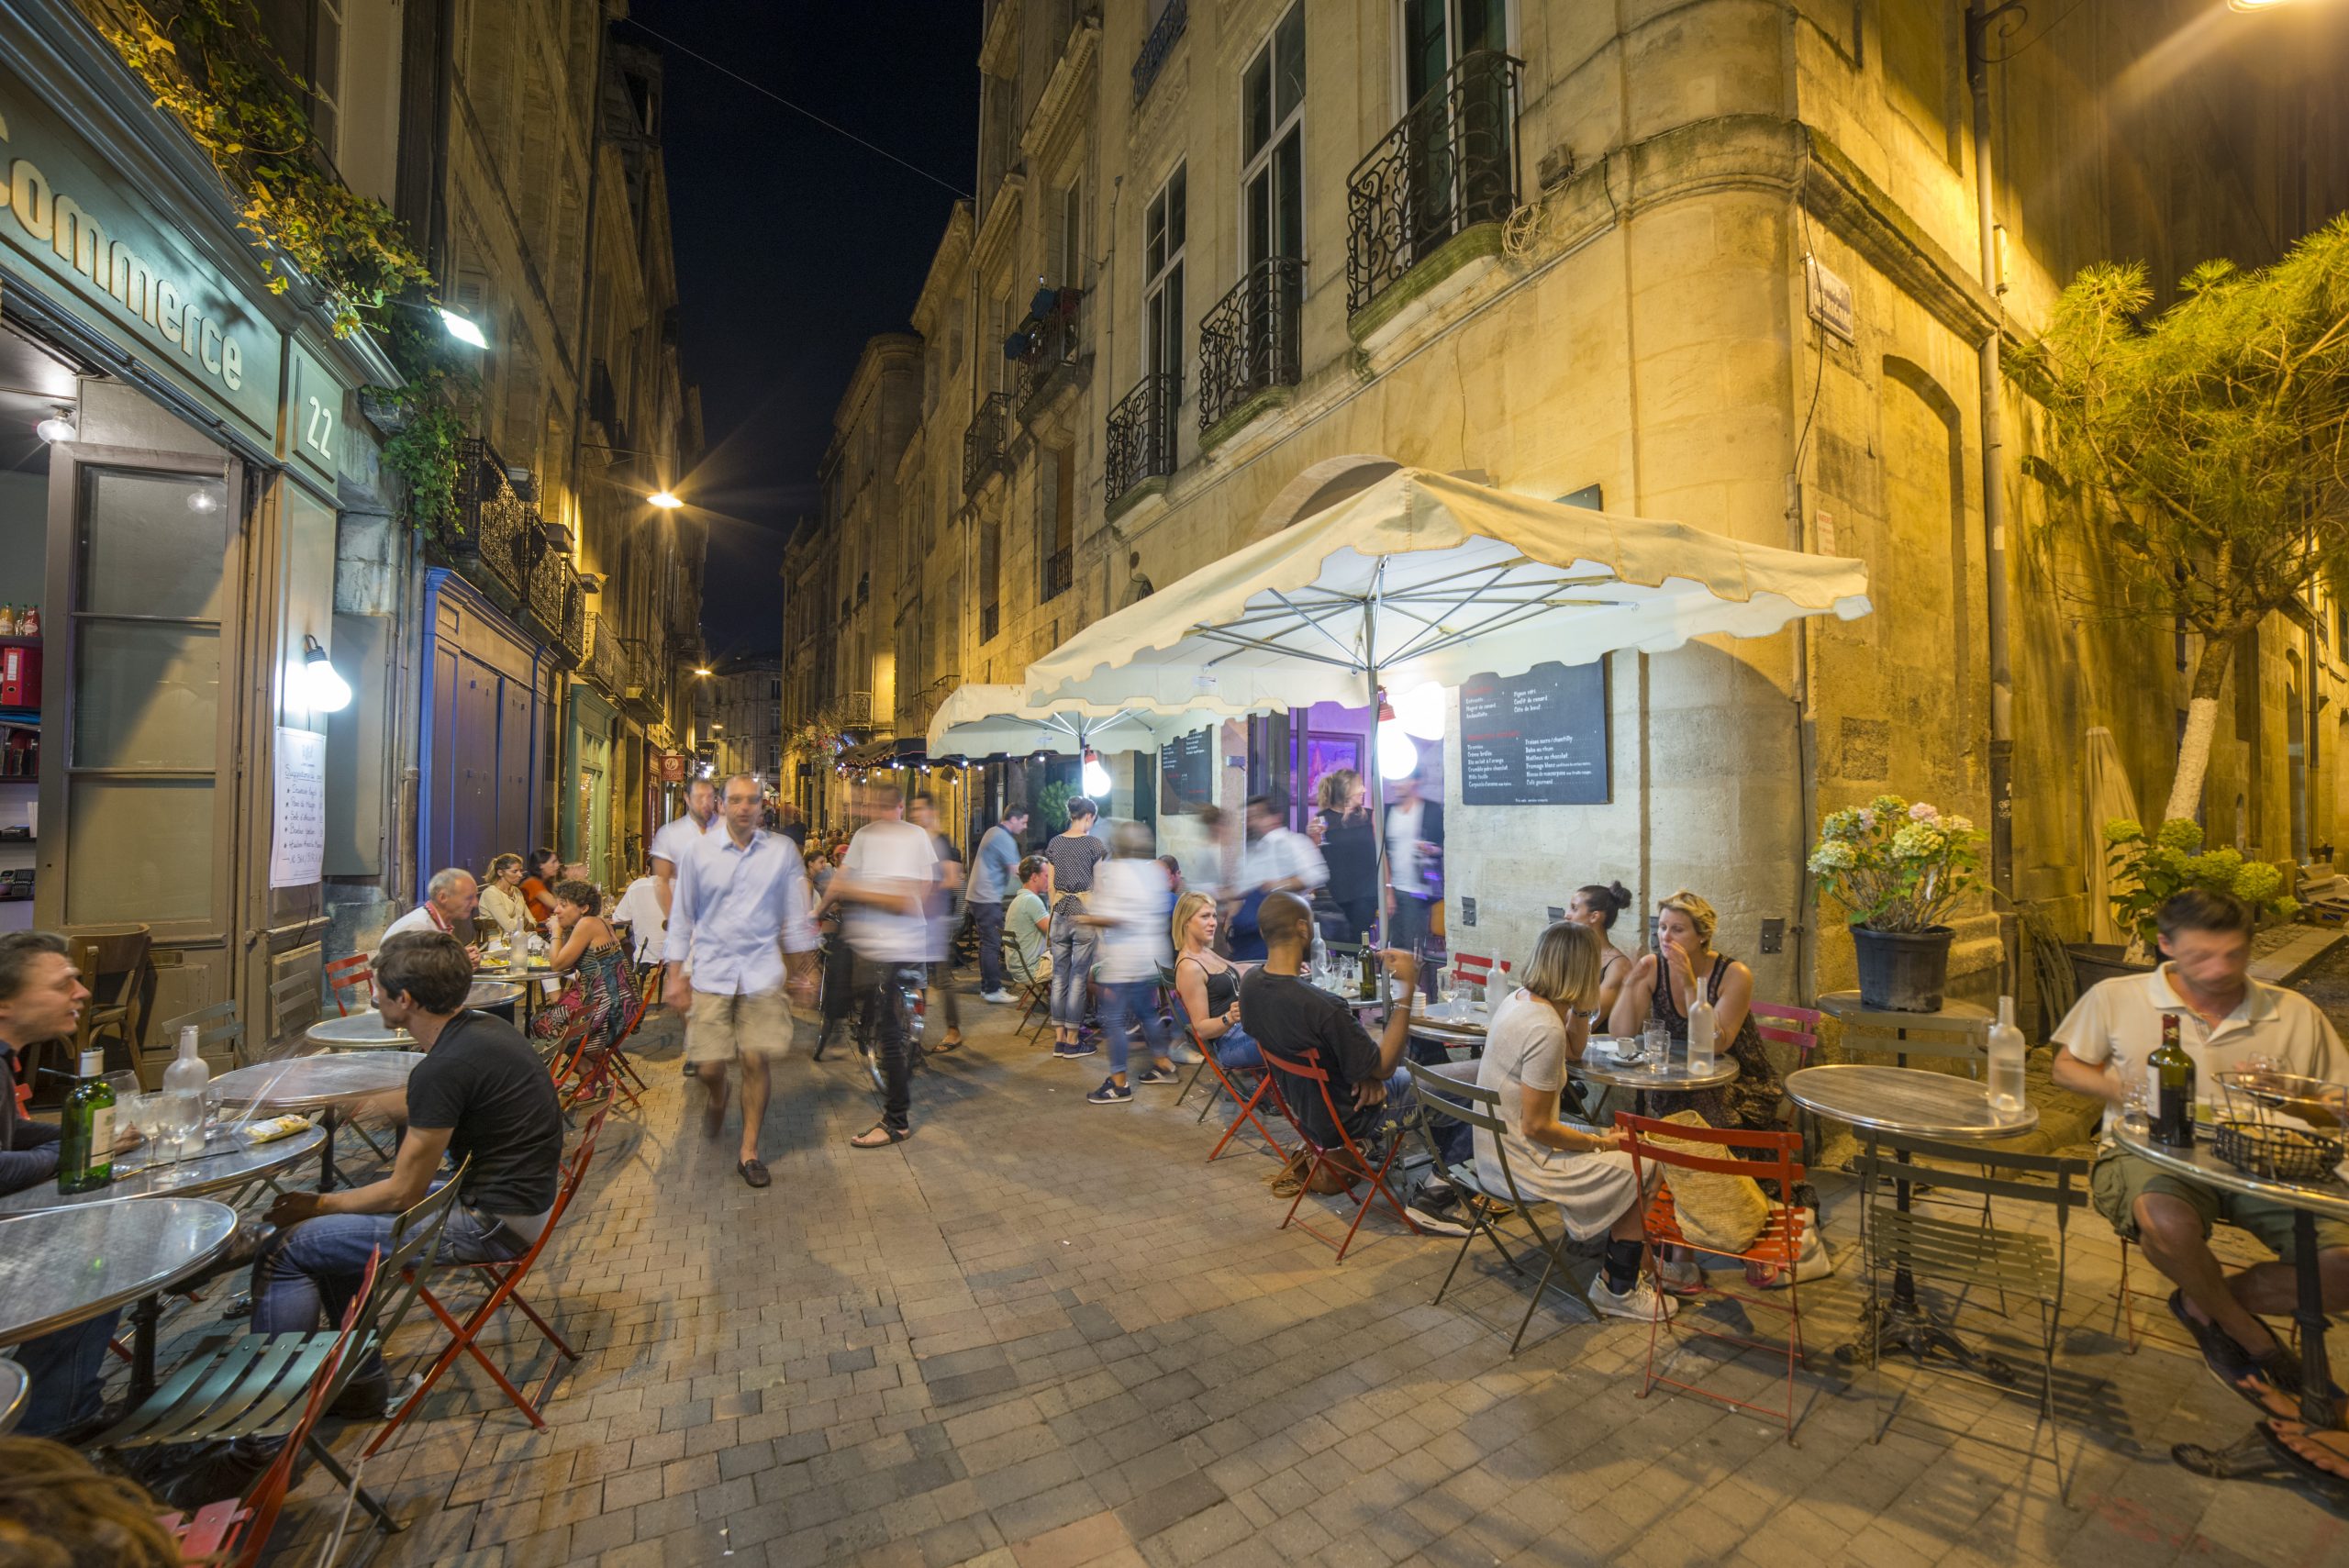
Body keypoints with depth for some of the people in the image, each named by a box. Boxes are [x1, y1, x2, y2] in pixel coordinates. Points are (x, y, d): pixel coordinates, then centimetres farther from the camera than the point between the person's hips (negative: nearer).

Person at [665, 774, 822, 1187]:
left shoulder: (782, 850, -2)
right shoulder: (697, 850, -1)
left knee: (754, 1061, -1)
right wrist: (675, 974, 3)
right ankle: (716, 1100, 40)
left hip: (762, 974, 0)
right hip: (710, 972, 0)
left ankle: (749, 1152, 17)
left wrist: (803, 968, 7)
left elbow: (795, 915, 5)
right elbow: (682, 916, 4)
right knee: (709, 1066, 2)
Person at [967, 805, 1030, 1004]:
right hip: (988, 898, -10)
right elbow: (1017, 871, -19)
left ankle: (986, 987, 21)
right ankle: (993, 990, -2)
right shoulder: (1005, 839, -16)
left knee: (987, 943, 15)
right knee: (992, 943, -6)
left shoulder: (992, 832, 15)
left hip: (979, 896, 10)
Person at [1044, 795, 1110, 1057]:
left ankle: (1059, 1040, 15)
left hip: (1060, 913, 5)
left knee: (1059, 976, 9)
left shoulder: (1054, 843, 6)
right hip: (1085, 913, -4)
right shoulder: (1094, 843, -6)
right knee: (1079, 977, 1)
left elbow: (1051, 885, 10)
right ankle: (1073, 1041, 6)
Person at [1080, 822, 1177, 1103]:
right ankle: (1163, 1064, 32)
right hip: (1153, 954, 8)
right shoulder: (1156, 870, 7)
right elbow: (1160, 909, 12)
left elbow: (1110, 917, -20)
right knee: (1146, 1011, 23)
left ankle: (1119, 1085, 4)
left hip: (1123, 959, -8)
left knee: (1114, 1019, -1)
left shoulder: (1110, 871, -12)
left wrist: (1087, 919, -4)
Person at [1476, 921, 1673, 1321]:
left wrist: (1580, 1009, 1)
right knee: (1639, 1169, 2)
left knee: (1622, 1142, 17)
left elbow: (1574, 1052, 18)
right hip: (1521, 1165, -9)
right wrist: (1601, 1142, -10)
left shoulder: (1518, 999, 1)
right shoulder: (1545, 1029, -28)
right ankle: (1618, 1288, 19)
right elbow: (1535, 1127, -23)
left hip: (1498, 1149, 9)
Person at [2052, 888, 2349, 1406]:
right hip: (2153, 1154, -3)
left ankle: (2205, 1303, 7)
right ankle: (2251, 1337, 0)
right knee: (2168, 1223, -37)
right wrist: (2128, 1092, -9)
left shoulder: (2296, 1014, 8)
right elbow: (2066, 1068, 10)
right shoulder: (2115, 999, 2)